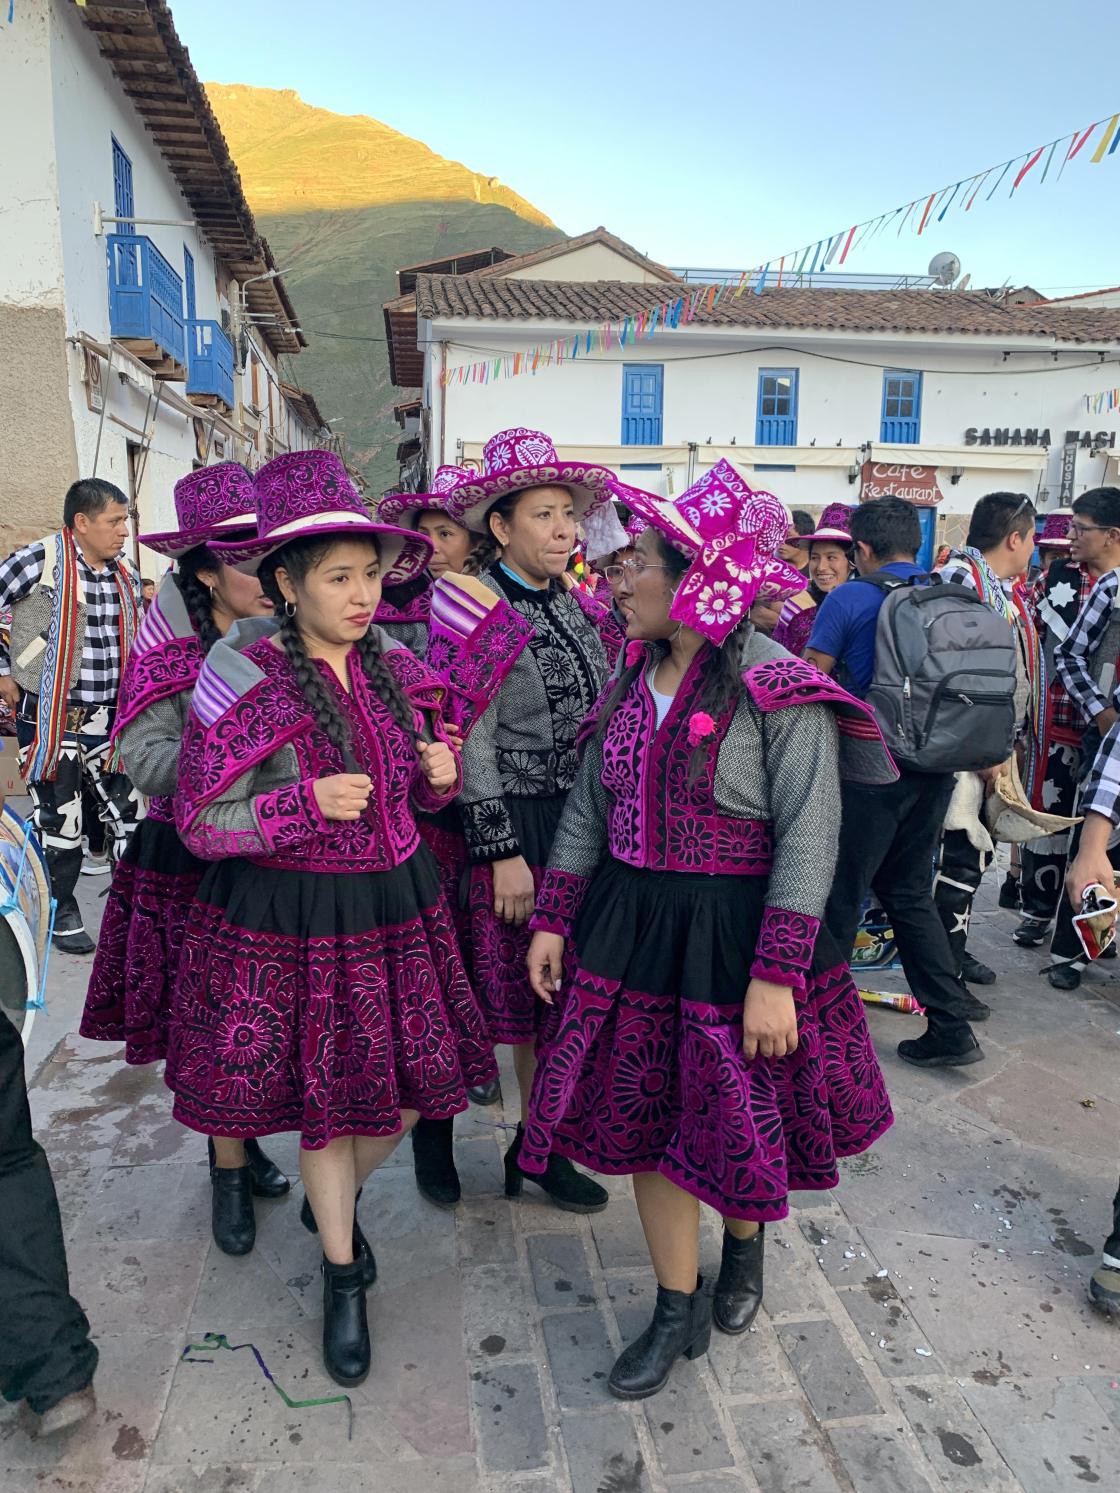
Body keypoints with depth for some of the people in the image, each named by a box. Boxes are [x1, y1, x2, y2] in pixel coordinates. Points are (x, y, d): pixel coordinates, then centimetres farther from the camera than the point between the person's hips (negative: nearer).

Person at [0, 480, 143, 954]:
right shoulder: (41, 560, -11)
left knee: (128, 816, 8)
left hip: (109, 723, 5)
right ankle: (61, 913, 23)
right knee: (58, 822, 6)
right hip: (50, 720, -5)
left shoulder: (127, 576, 7)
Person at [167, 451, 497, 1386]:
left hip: (395, 903, 5)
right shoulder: (242, 678, -14)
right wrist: (308, 803, -26)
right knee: (324, 1095, 10)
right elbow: (201, 825, -12)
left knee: (410, 1090, 11)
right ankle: (343, 1274, 35)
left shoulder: (395, 669, 2)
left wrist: (441, 775, -9)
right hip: (290, 918, -4)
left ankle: (333, 1200, 45)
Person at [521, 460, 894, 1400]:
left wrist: (777, 976, -20)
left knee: (735, 1118, 14)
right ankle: (678, 1311, 33)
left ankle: (745, 1245, 49)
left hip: (734, 933, -5)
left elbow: (809, 838, -17)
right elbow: (588, 809, 8)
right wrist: (552, 921, 6)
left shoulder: (776, 688, -16)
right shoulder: (633, 679, 3)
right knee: (645, 1118, 12)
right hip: (629, 925, 5)